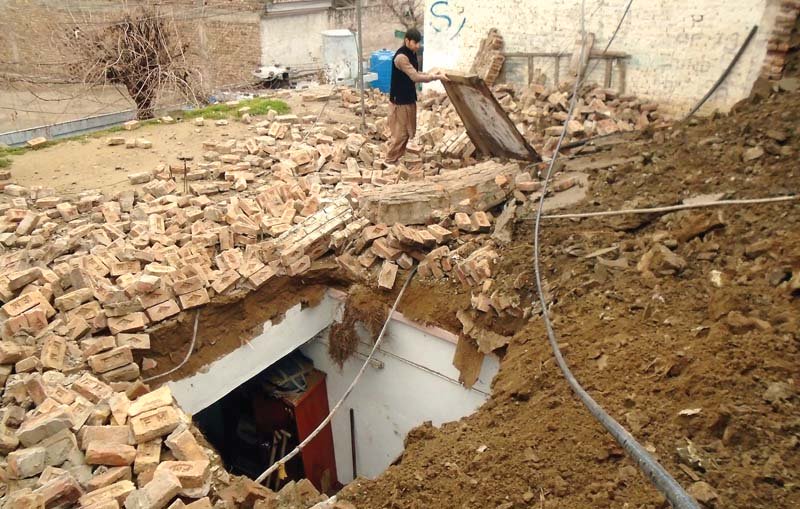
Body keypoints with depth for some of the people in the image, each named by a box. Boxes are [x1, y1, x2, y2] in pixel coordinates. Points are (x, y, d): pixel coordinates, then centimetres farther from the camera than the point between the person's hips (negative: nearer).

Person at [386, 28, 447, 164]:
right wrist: (436, 77, -25)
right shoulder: (401, 57, -23)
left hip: (409, 98, 9)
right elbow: (415, 77, -28)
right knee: (400, 132, -1)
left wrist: (431, 74, 2)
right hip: (399, 100, -9)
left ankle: (399, 156, 28)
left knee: (408, 131, 15)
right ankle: (391, 160, 12)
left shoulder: (412, 54, 7)